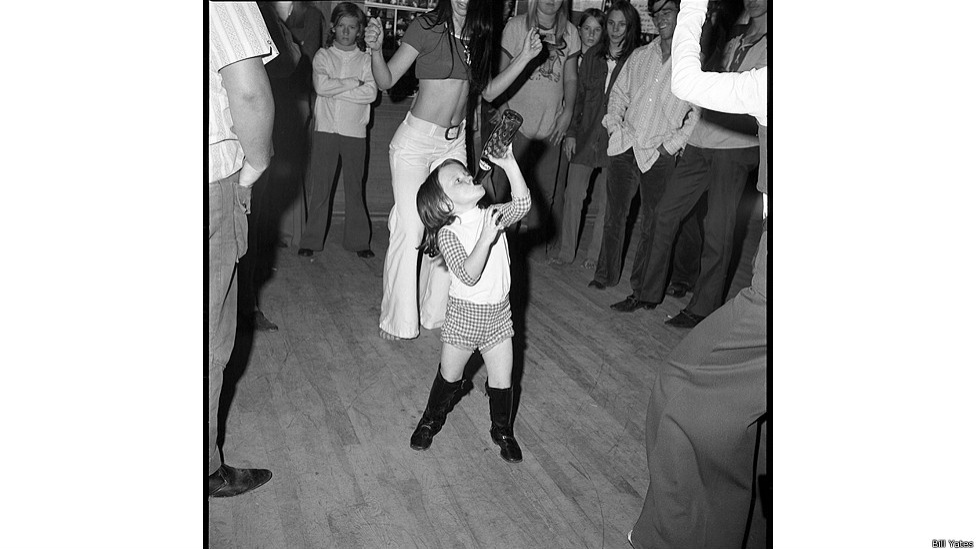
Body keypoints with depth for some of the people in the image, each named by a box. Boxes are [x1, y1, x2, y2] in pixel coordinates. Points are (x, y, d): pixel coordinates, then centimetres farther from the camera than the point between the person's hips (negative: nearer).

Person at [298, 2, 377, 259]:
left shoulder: (366, 59, 6)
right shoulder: (323, 55, 7)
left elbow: (371, 93, -8)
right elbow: (321, 85, -10)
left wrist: (335, 89, -10)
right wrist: (352, 82, -8)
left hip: (355, 131, 0)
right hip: (325, 129, 0)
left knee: (355, 187, 6)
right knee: (319, 187, 1)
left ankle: (358, 240, 14)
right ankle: (311, 240, 9)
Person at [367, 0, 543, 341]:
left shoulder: (478, 35, 5)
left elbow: (488, 92, 13)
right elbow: (386, 81, -10)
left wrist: (524, 58, 6)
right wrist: (376, 49, -30)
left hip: (454, 143, 5)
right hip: (415, 139, -5)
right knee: (409, 230, -7)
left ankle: (436, 312, 18)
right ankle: (396, 320, 7)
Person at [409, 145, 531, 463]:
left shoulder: (493, 215, -3)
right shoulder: (448, 234, -17)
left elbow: (522, 204, -21)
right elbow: (468, 276, -28)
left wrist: (509, 164, -27)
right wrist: (486, 238, -37)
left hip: (498, 312, 3)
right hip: (464, 312, -3)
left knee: (502, 382, 8)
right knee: (449, 378, 16)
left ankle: (502, 431, 34)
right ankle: (432, 419, 43)